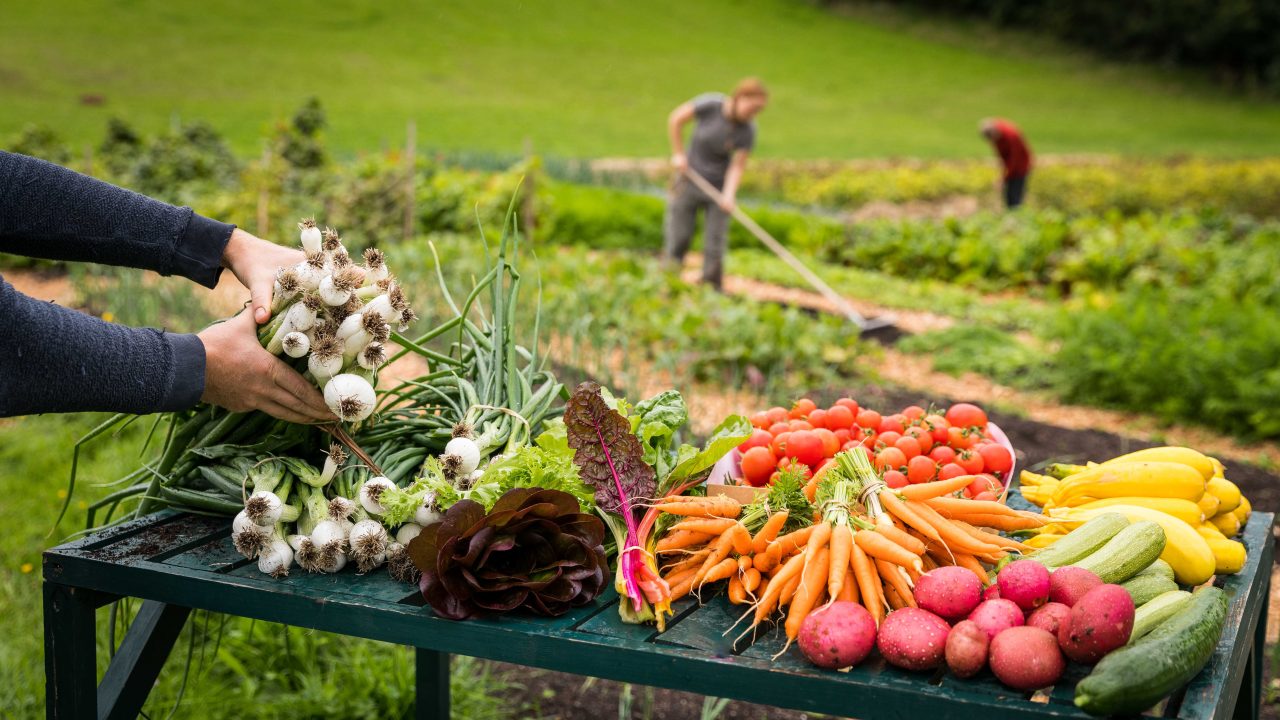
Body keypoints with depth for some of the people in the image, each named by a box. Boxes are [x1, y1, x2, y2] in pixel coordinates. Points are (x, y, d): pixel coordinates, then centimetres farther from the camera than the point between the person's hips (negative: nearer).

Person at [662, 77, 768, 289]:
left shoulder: (747, 130, -14)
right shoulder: (710, 105, -18)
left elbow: (738, 166, -12)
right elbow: (675, 119, -5)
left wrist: (729, 195, -26)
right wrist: (678, 154, -3)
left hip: (719, 186, 1)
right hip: (690, 181, -1)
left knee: (716, 246, 1)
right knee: (677, 240, 3)